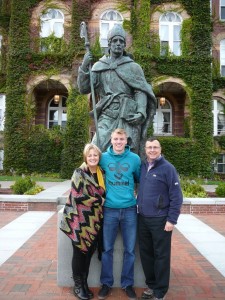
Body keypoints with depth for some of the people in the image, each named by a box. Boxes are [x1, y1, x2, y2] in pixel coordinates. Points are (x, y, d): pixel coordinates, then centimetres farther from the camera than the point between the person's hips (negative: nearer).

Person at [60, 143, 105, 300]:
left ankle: (84, 283, 30)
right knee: (79, 253, 5)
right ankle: (78, 286, 24)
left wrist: (101, 201, -1)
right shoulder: (79, 173, -8)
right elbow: (77, 196, -18)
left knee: (89, 253, 12)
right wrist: (99, 200, -12)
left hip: (95, 220, 5)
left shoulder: (102, 173, 8)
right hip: (80, 219, -5)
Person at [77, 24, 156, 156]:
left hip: (128, 117, -1)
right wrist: (84, 67, -7)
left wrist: (141, 112, -15)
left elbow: (141, 91, 1)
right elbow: (84, 88, 7)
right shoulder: (99, 66, 14)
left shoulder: (133, 67, 10)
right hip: (107, 117, 1)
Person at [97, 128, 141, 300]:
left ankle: (127, 283, 27)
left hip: (130, 210, 0)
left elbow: (140, 179, 12)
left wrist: (136, 193, 5)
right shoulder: (104, 158, -2)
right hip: (109, 209, 0)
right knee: (107, 249, 9)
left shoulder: (135, 159, -1)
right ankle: (106, 283, 27)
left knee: (130, 250, 9)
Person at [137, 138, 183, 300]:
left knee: (161, 256, 6)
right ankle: (151, 285, 33)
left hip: (160, 220, -6)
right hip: (143, 218, 6)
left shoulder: (168, 168, -11)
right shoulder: (143, 166, 6)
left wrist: (172, 219, -14)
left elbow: (176, 196, -11)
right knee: (146, 253, 15)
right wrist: (140, 207, 10)